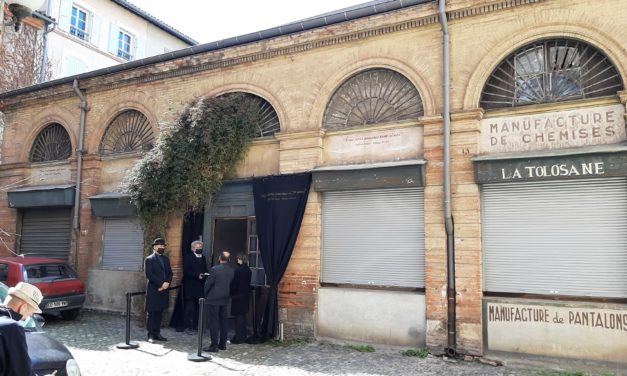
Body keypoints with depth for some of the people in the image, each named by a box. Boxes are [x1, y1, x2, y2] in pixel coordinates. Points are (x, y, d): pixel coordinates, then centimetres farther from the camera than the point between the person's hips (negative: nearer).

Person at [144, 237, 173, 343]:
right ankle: (151, 335, 6)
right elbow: (149, 275, -13)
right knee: (151, 313, 1)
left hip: (163, 291, 6)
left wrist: (167, 283, -6)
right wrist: (161, 284, -16)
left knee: (159, 313, 9)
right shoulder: (149, 259, -4)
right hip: (153, 290, -6)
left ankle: (157, 333, 15)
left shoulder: (166, 259, 16)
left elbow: (170, 273, 12)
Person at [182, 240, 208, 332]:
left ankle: (195, 325, 13)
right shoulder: (188, 257, -3)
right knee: (189, 307, -3)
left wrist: (204, 275, -3)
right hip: (190, 286, -5)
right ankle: (188, 326, 3)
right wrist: (197, 275, -19)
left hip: (200, 286, 6)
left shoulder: (203, 257, 16)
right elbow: (186, 271, -12)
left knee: (198, 307, 6)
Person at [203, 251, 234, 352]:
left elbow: (208, 284, -10)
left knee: (214, 322, -1)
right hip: (225, 299, 6)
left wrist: (205, 295, 5)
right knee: (223, 321, 13)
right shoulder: (231, 271, 0)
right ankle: (222, 344, 20)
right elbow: (231, 285, 6)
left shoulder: (215, 269, -16)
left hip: (213, 299, -6)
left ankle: (214, 346, 1)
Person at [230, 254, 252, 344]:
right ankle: (243, 336, 23)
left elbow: (234, 283, -15)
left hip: (238, 296, -7)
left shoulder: (238, 270, -18)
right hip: (246, 295, 7)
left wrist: (231, 293, -5)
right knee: (243, 315, 16)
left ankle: (239, 338, 3)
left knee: (238, 316, -1)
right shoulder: (248, 270, 4)